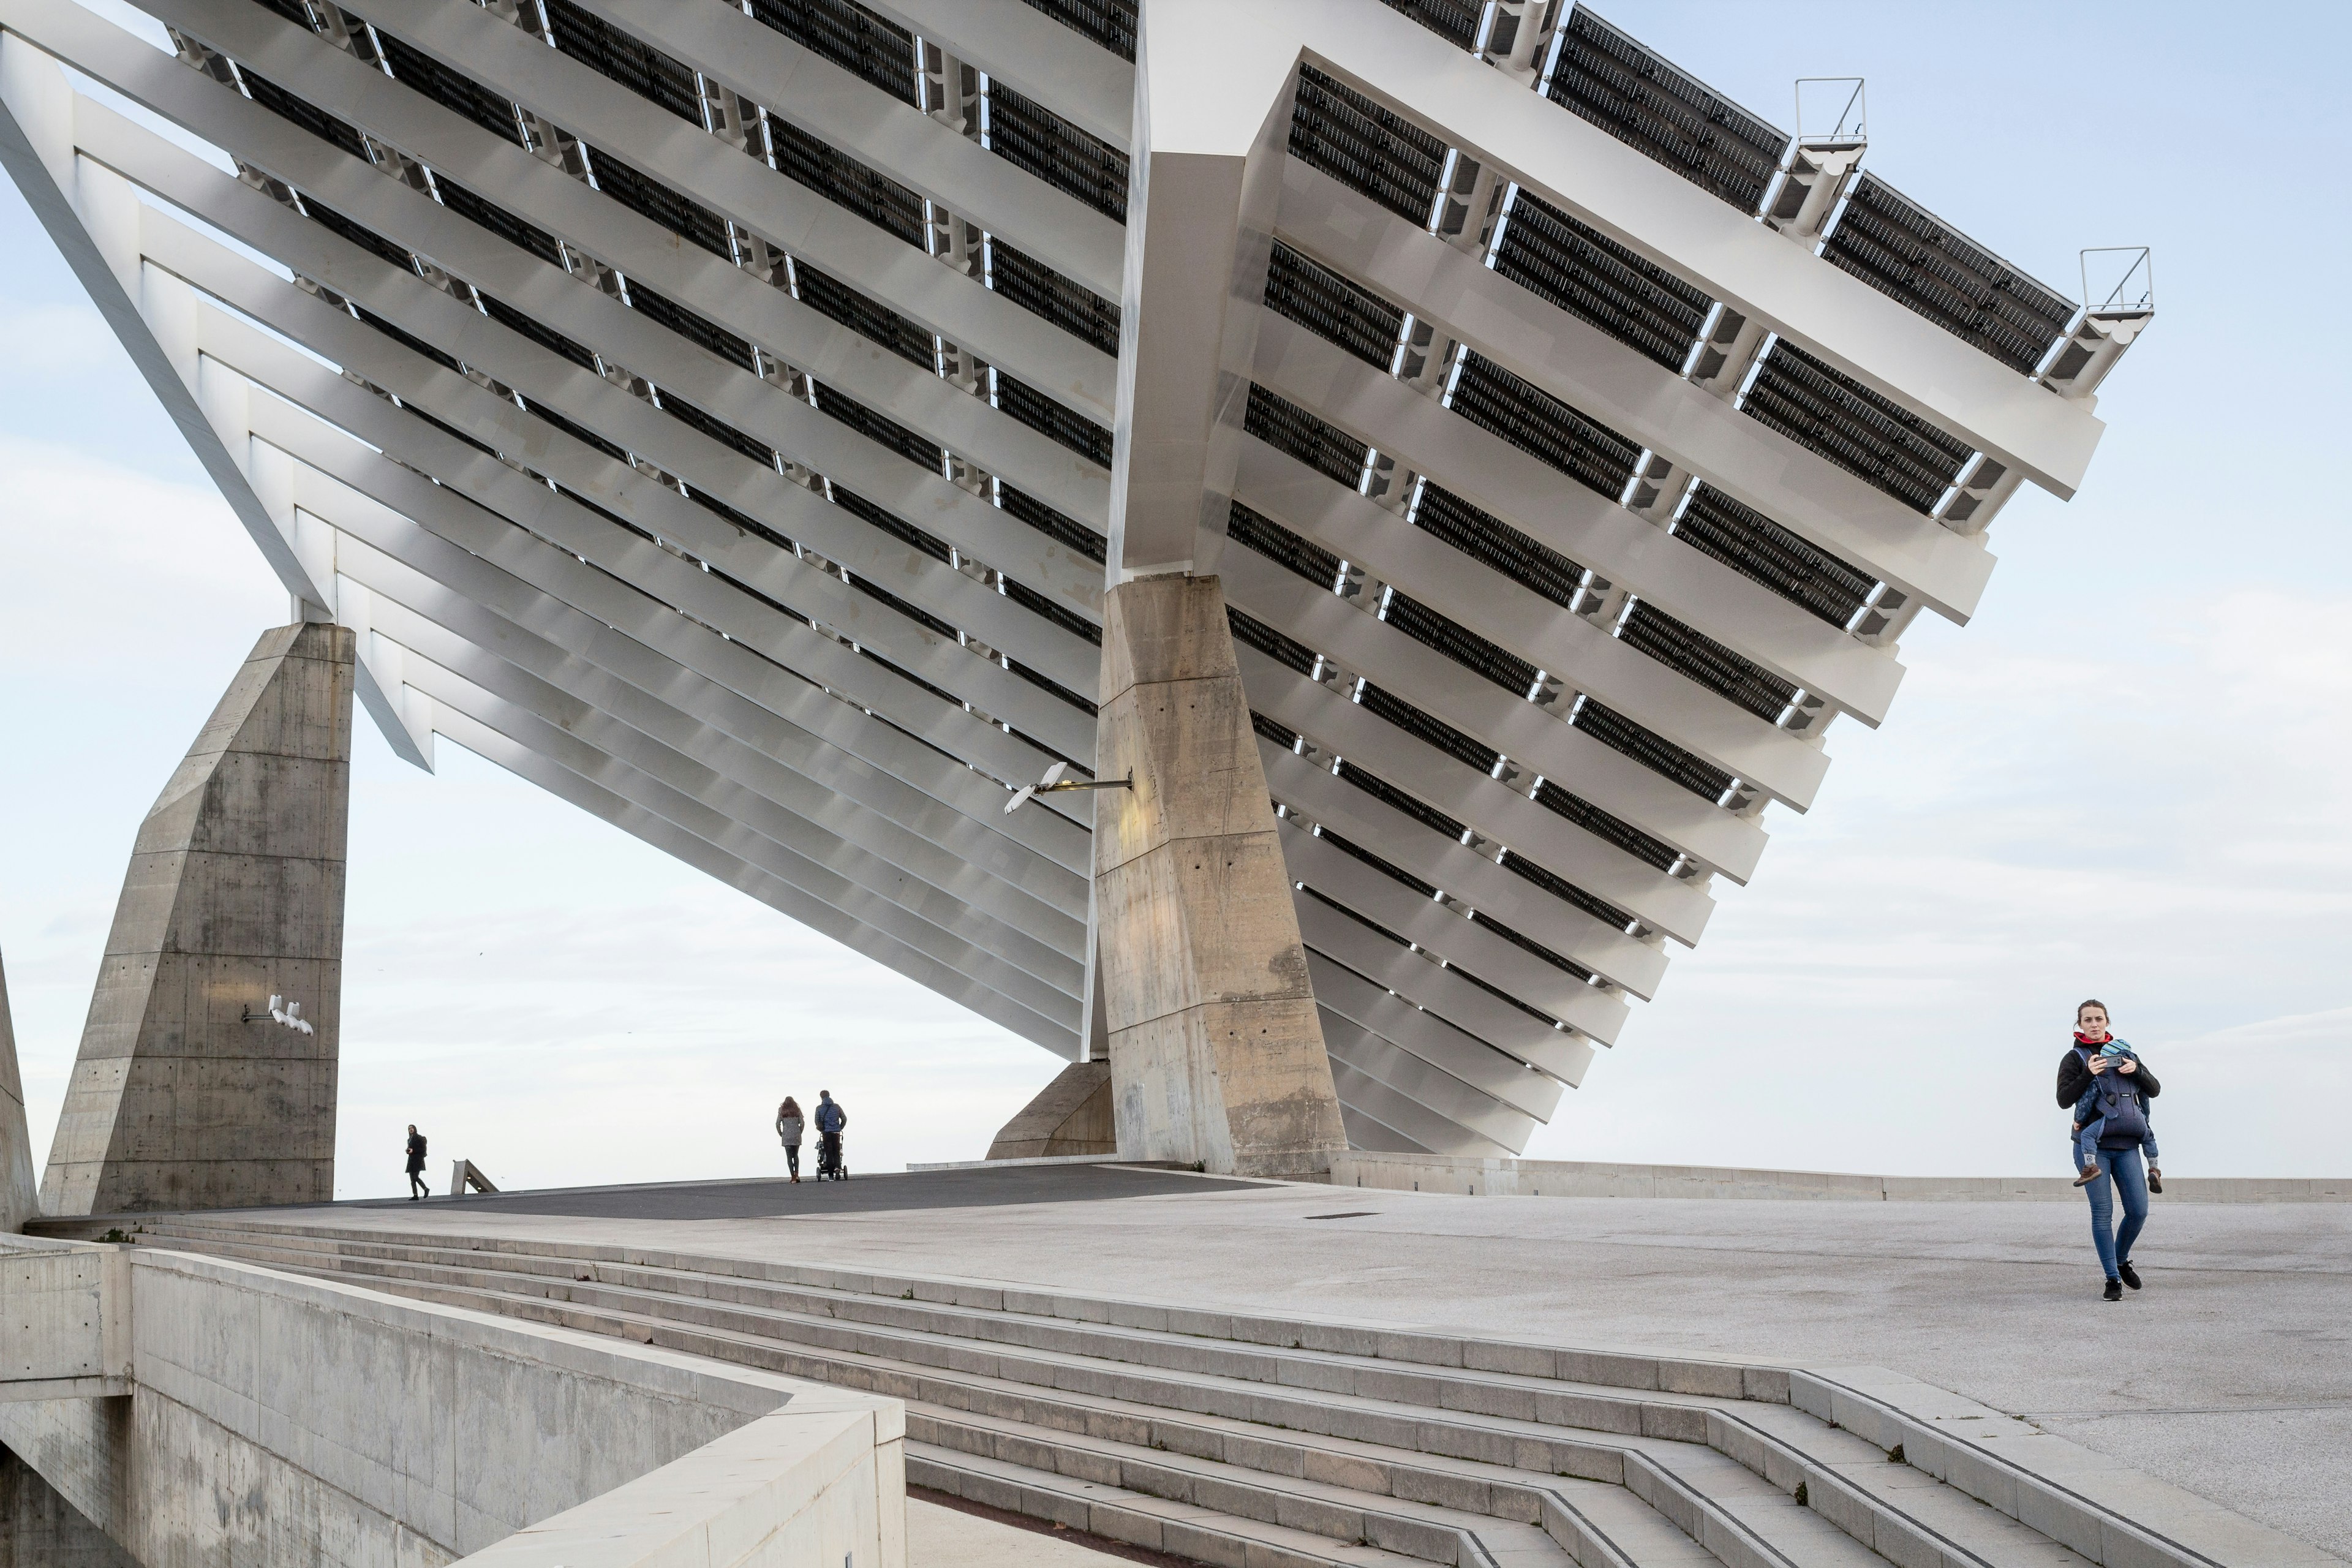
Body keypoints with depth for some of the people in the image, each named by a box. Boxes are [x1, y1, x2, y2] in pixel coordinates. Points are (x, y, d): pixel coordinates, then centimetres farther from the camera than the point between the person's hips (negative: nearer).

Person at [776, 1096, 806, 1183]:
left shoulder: (782, 1111, 2)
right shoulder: (797, 1111, 5)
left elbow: (778, 1124, -4)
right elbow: (802, 1123, -2)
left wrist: (781, 1134, 9)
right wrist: (800, 1133, 10)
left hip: (786, 1136, -1)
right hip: (796, 1136, 1)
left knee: (789, 1157, 3)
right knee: (796, 1155, 15)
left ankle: (793, 1177, -2)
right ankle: (797, 1174, 1)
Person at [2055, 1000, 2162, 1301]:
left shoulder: (2123, 1053, 16)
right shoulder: (2074, 1058, 3)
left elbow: (2155, 1090, 11)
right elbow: (2064, 1099, -8)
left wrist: (2136, 1070, -8)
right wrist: (2088, 1074, -20)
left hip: (2126, 1145, 4)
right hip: (2093, 1145, -4)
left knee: (2138, 1210, -1)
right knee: (2102, 1213, -6)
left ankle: (2122, 1261, 25)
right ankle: (2113, 1279, 1)